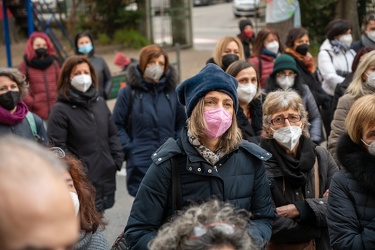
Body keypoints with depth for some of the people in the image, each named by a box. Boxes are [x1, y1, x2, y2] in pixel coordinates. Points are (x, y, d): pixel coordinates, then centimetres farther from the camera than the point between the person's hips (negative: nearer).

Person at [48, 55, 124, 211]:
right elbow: (57, 147, -13)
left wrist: (117, 161, 7)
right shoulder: (61, 110, -9)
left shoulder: (99, 103, 12)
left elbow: (112, 134, 18)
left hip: (105, 177, 6)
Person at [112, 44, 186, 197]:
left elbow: (182, 123, 16)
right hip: (140, 164, -3)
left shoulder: (171, 91, 9)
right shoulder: (129, 92, -1)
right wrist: (129, 149, -9)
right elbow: (117, 125, -1)